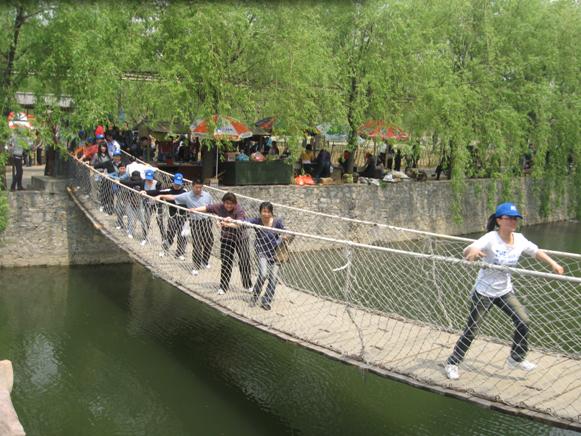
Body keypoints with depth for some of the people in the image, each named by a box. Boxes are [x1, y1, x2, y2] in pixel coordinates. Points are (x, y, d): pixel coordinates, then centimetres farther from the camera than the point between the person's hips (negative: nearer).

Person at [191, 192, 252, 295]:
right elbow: (207, 208, -14)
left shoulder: (239, 211, -23)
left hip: (240, 238, -3)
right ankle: (223, 287, 16)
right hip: (226, 239, 3)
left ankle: (248, 285, 21)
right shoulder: (219, 207, -11)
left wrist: (228, 224, -57)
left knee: (245, 261, 0)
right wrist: (195, 209, -30)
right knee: (226, 262, 5)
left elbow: (238, 224, -39)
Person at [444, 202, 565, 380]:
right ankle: (452, 363, 17)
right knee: (471, 329, 1)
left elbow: (536, 251, 11)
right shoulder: (491, 238, -24)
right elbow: (466, 252, -37)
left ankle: (516, 358, 16)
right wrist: (473, 251, -60)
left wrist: (553, 263, 0)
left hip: (505, 291, 5)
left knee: (523, 321, -5)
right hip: (484, 292, -5)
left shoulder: (519, 239, -7)